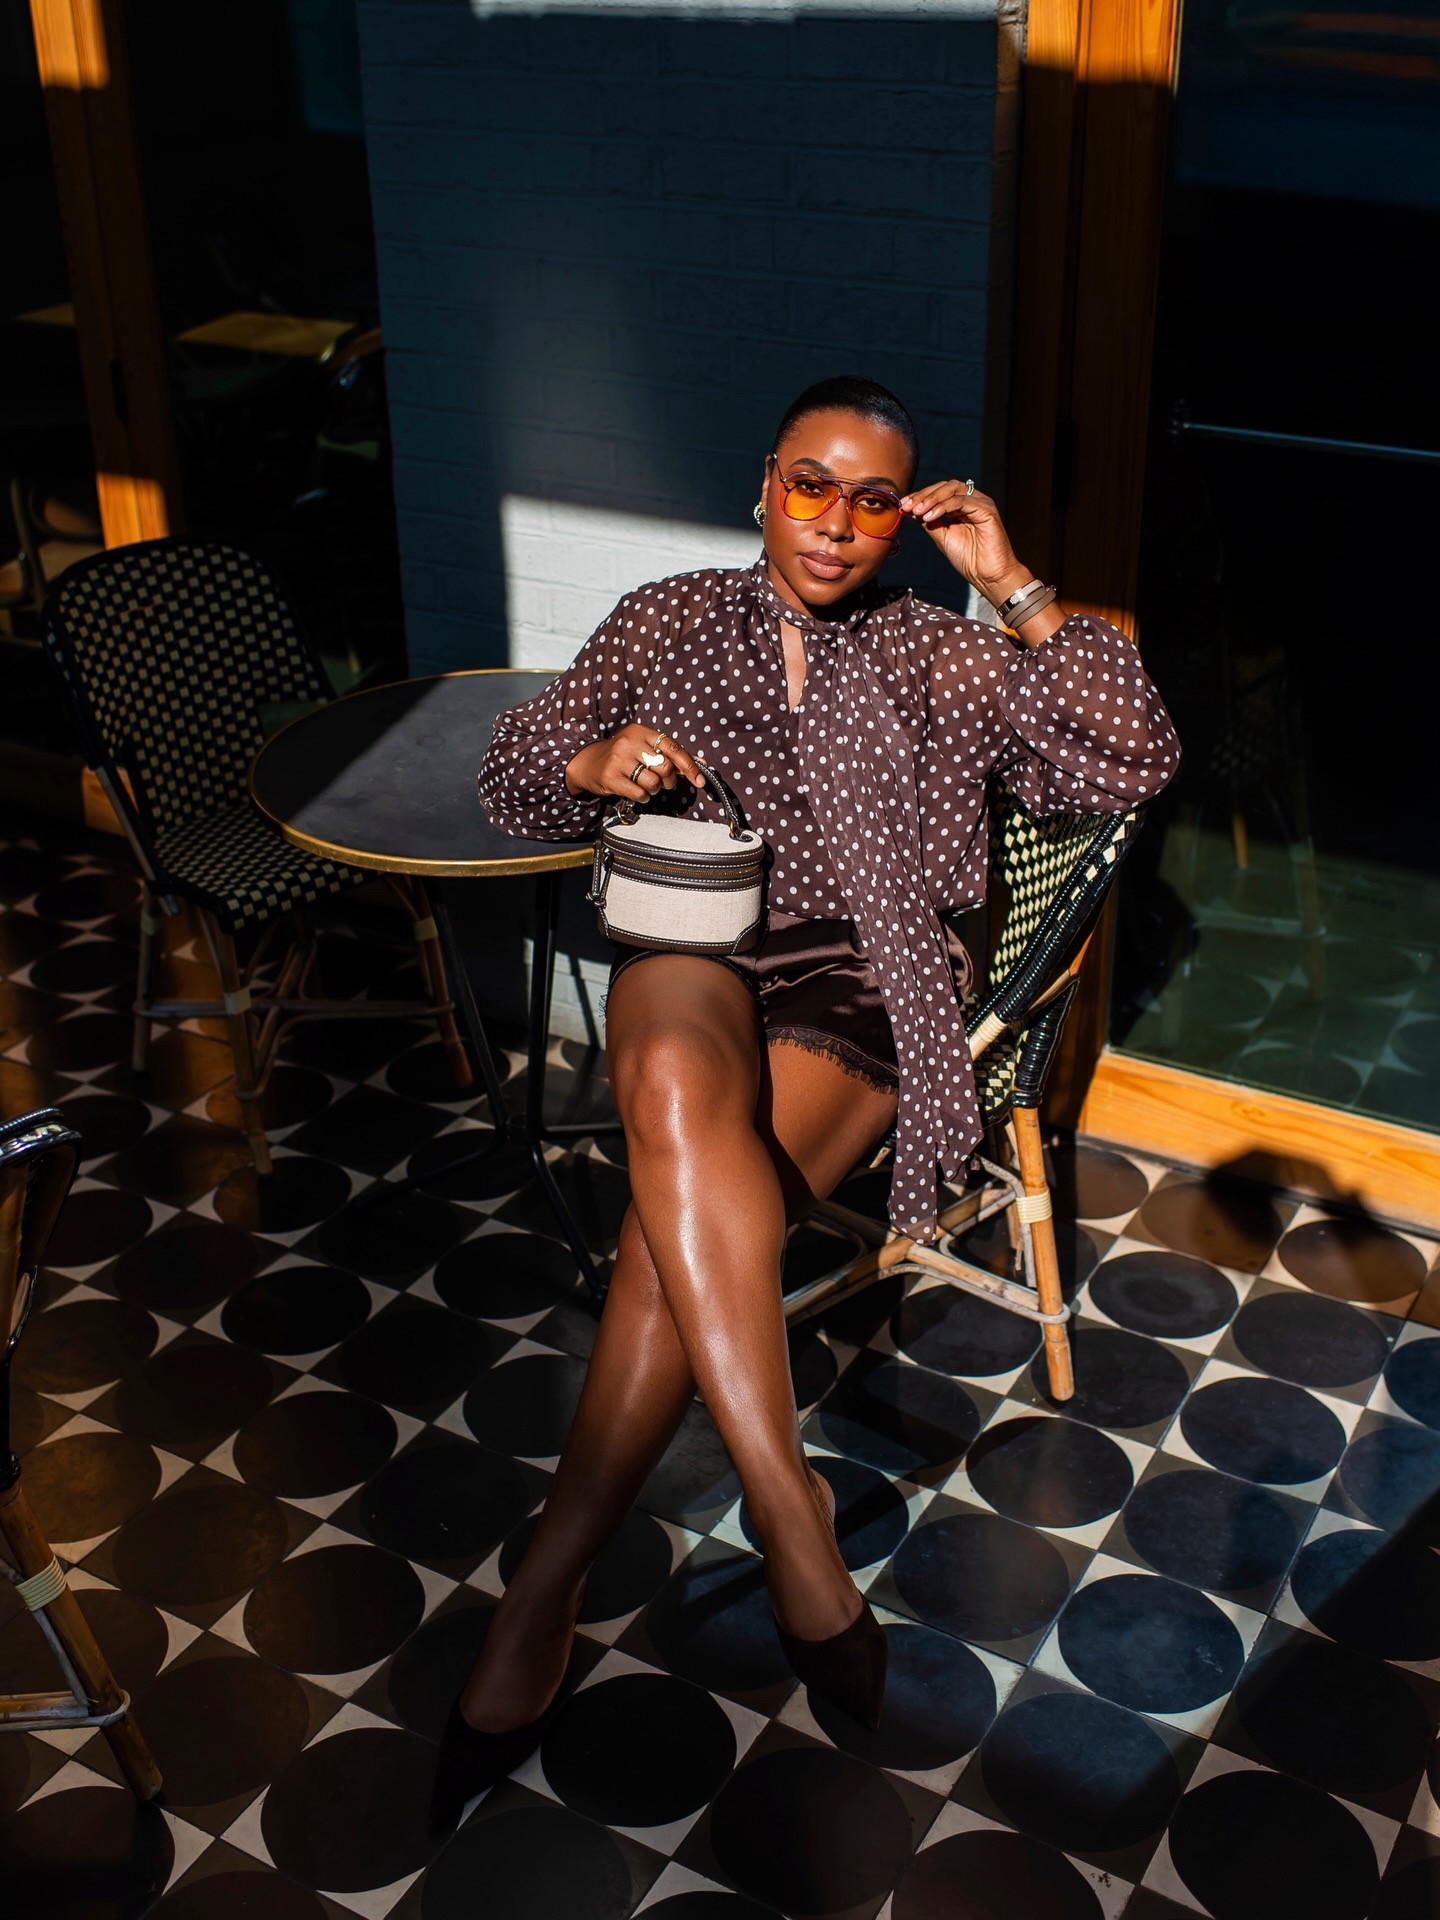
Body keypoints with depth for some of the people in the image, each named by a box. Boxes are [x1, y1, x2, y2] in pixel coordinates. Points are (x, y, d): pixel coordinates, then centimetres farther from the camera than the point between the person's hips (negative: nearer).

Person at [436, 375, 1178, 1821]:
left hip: (857, 981, -1)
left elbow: (1133, 765, 4)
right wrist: (593, 763, -7)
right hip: (690, 947, 1)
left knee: (677, 1204, -31)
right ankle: (788, 1509, -38)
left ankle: (545, 1591, -24)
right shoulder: (669, 621, 19)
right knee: (677, 1083, -38)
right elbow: (508, 782, 17)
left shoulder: (938, 659, 16)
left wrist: (1016, 590, -2)